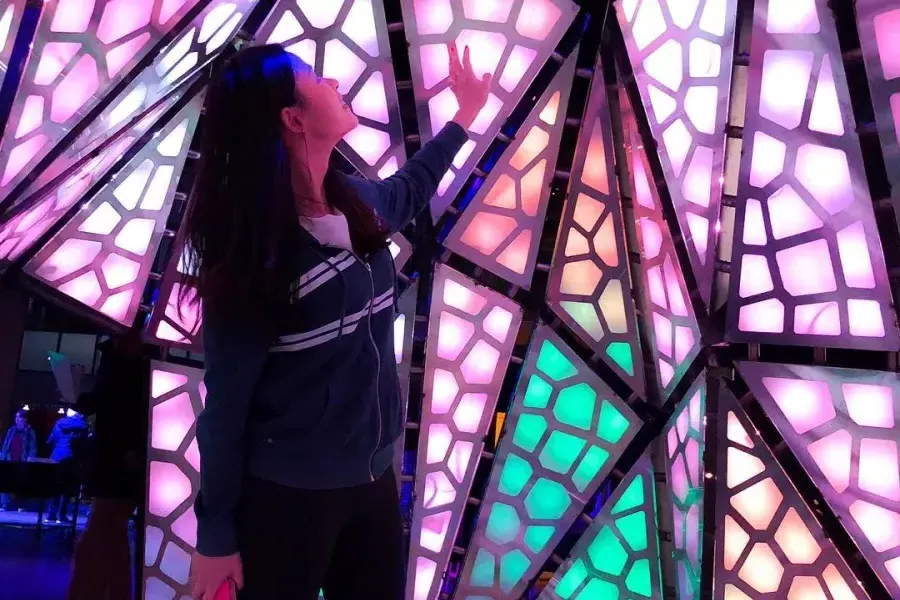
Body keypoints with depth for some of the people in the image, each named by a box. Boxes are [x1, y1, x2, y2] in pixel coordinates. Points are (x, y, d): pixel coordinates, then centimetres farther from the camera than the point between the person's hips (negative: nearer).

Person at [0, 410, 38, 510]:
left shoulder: (30, 432, 0)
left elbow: (33, 447, -4)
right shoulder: (11, 430, 12)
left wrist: (30, 458, -15)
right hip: (9, 461, 4)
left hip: (22, 463, -4)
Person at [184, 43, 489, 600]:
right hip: (286, 495, -6)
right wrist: (216, 534, -9)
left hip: (375, 476, 6)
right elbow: (227, 402, -16)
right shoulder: (252, 249, -21)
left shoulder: (359, 201, -2)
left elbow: (409, 188, 23)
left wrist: (465, 116, 32)